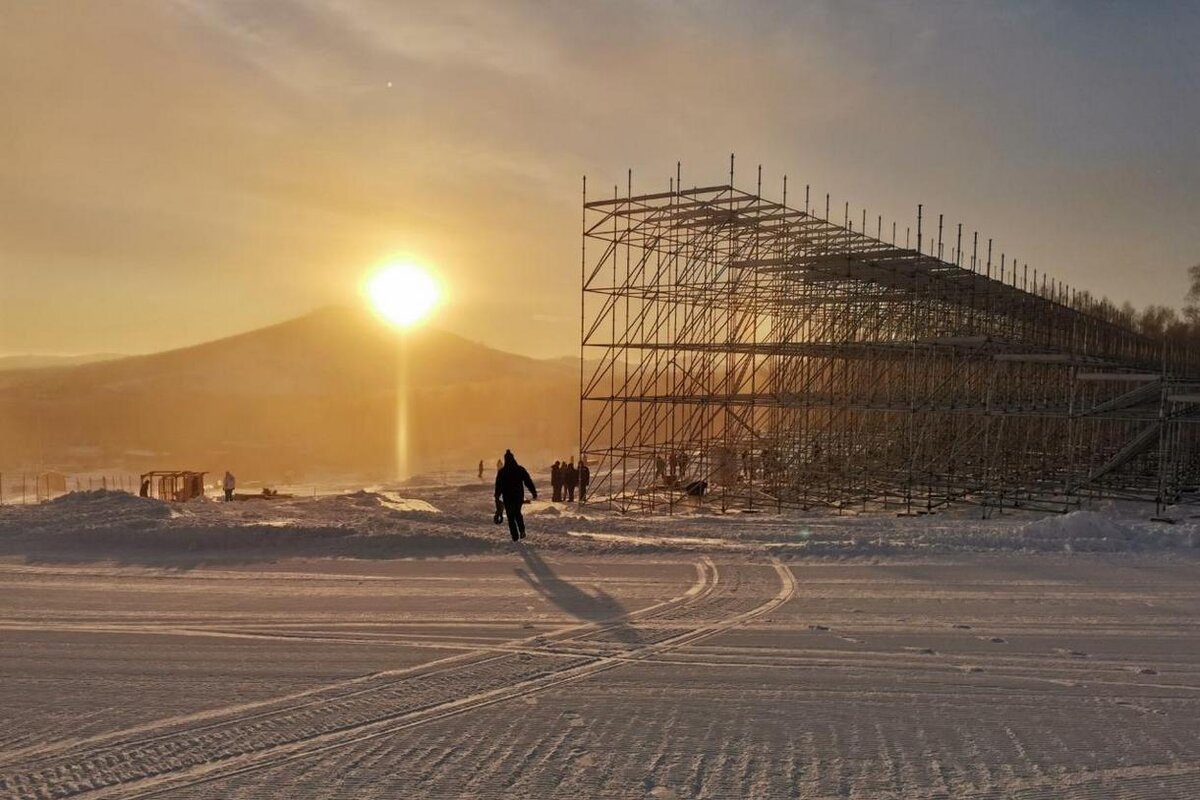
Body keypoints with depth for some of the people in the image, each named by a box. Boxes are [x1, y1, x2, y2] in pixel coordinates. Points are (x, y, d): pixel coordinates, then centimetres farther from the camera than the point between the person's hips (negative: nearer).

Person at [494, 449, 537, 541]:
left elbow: (498, 486, -3)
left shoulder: (501, 472, -6)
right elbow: (529, 482, -3)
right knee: (517, 513, 22)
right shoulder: (521, 470, -3)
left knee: (511, 516, 7)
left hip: (507, 497, -2)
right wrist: (534, 492, 2)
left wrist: (497, 496, 8)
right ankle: (522, 530, 0)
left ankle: (515, 536, 0)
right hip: (519, 496, 2)